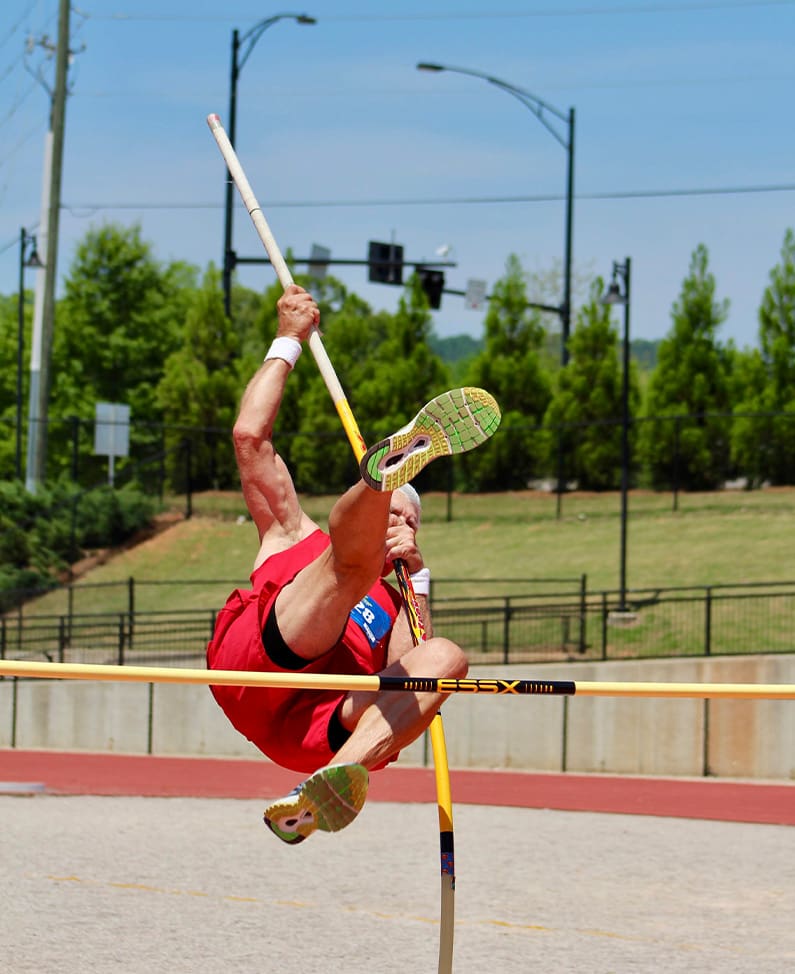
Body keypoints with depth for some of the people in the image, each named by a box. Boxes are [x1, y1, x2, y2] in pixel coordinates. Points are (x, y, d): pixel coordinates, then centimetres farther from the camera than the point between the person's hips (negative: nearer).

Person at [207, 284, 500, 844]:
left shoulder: (394, 609, 42)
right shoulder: (298, 540, 38)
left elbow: (406, 675, 17)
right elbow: (251, 436, 26)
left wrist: (417, 577, 15)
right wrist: (288, 342, 33)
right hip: (258, 657, -2)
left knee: (445, 657, -24)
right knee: (356, 555, -19)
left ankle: (320, 795, -49)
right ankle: (390, 465, -59)